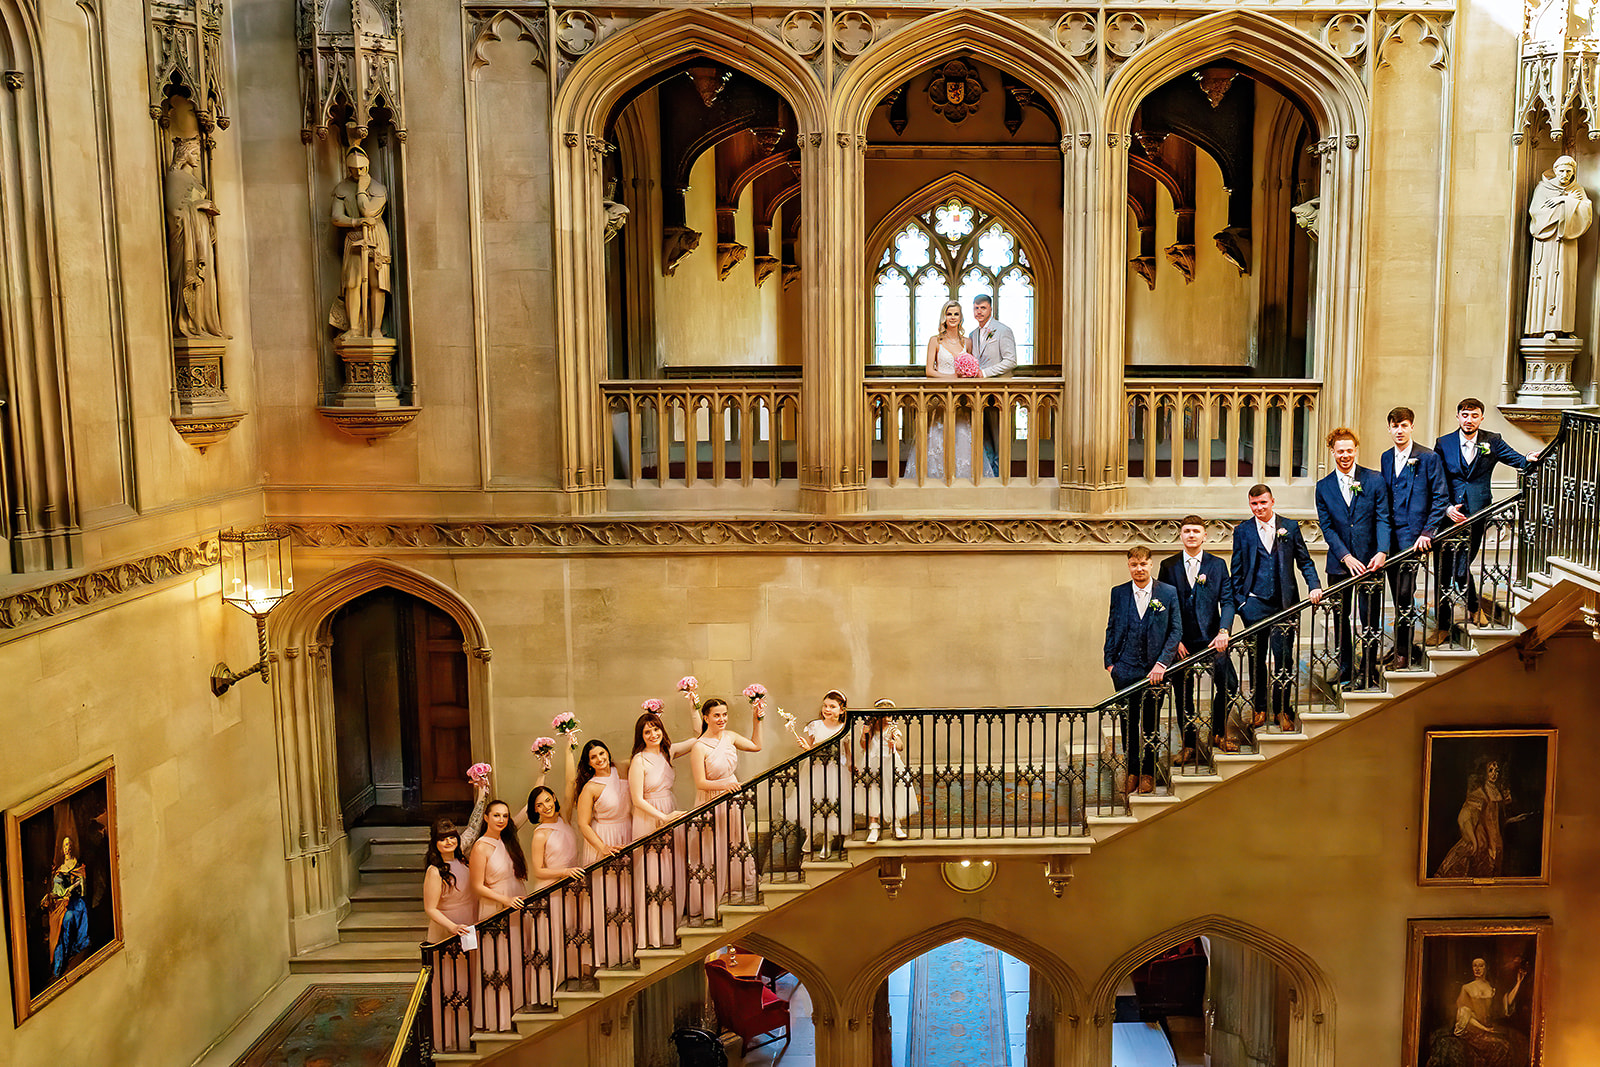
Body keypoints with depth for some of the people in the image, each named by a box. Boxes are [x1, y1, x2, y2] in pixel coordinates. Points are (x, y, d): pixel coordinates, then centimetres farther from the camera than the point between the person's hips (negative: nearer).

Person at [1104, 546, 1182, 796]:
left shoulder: (1168, 593, 0)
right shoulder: (1118, 593, 5)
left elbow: (1176, 630, -1)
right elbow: (1111, 629, 10)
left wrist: (1162, 663, -10)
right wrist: (1109, 662, 2)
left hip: (1154, 669, -1)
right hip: (1125, 669, 1)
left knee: (1150, 723, 7)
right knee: (1128, 722, 6)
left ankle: (1148, 772, 20)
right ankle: (1132, 770, 18)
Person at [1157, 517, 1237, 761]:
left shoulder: (1218, 565, 6)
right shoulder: (1168, 566, 6)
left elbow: (1227, 601, 0)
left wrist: (1223, 631, -16)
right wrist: (1174, 639, -6)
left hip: (1211, 638, 0)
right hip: (1181, 641, 0)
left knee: (1228, 685, -7)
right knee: (1183, 695, 5)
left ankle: (1218, 734, 17)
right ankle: (1189, 745, 16)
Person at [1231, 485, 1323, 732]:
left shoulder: (1290, 527, 5)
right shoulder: (1242, 531, 5)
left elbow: (1304, 561, 8)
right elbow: (1237, 570, 8)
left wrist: (1314, 586, -7)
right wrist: (1239, 601, 1)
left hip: (1285, 603, 0)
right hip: (1255, 603, 0)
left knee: (1284, 658, 1)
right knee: (1257, 659, 7)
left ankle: (1281, 709, 13)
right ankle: (1260, 708, 20)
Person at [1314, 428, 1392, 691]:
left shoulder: (1375, 480, 1)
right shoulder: (1324, 487, 5)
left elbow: (1383, 519, -3)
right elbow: (1327, 527, 0)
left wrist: (1382, 552, -18)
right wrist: (1346, 557, -12)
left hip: (1370, 560, -2)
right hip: (1339, 562, 2)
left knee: (1370, 619, 1)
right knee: (1340, 617, 9)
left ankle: (1368, 672, 14)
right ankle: (1346, 670, 21)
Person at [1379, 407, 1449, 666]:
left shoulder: (1429, 457, -5)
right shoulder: (1386, 458, 12)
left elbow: (1441, 497, -5)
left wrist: (1427, 532, -12)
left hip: (1413, 534, -6)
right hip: (1390, 535, 6)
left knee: (1404, 592, -9)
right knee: (1397, 593, 10)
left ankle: (1405, 650, 1)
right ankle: (1405, 646, 22)